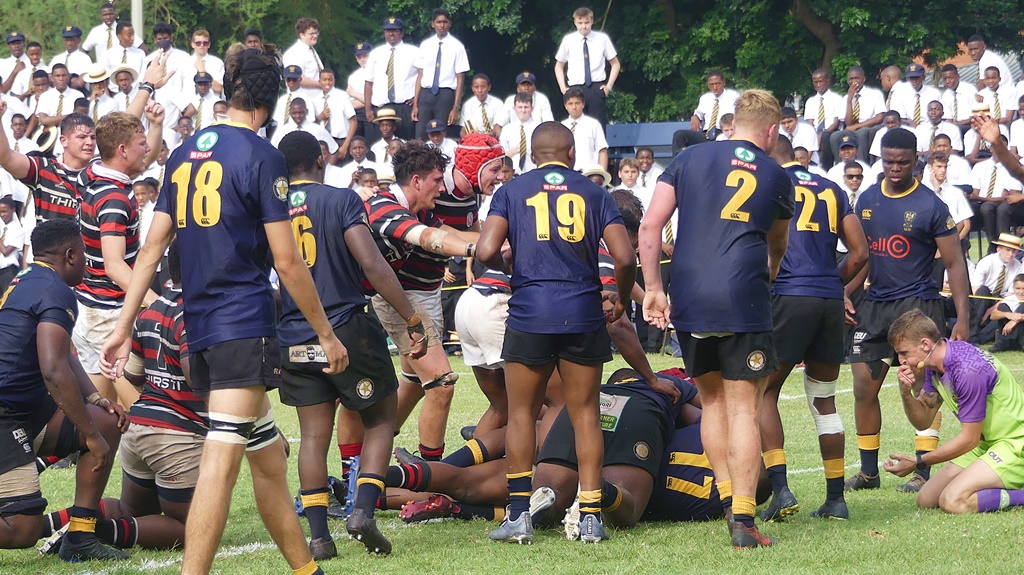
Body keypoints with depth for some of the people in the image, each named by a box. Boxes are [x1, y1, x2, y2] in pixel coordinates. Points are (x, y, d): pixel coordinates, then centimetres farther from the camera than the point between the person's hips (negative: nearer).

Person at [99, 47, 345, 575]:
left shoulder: (185, 153, 13)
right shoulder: (261, 157, -8)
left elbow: (153, 246, 12)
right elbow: (286, 261, -9)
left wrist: (123, 328, 14)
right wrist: (327, 334, -1)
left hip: (199, 324, 8)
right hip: (245, 324, -8)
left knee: (268, 456, 16)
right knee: (220, 461, -14)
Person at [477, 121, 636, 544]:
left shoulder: (512, 192, 6)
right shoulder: (594, 194, 9)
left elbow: (487, 252, -7)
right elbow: (625, 259, 0)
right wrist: (622, 302, 18)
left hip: (529, 313, -1)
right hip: (583, 313, 1)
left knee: (522, 411, 8)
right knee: (585, 412, 7)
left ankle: (519, 514, 4)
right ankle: (590, 516, 4)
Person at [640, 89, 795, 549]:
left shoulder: (689, 158, 11)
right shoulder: (776, 177, 12)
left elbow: (650, 226, 3)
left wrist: (653, 288, 8)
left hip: (688, 300, 2)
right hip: (742, 301, -2)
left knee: (712, 399, 18)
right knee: (743, 408, -1)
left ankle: (727, 497, 17)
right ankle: (742, 518, -8)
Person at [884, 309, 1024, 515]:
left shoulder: (968, 370, -27)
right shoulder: (935, 366, 2)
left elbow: (969, 439, -22)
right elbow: (922, 420, 9)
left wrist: (917, 463, -15)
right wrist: (906, 393, -13)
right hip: (986, 443, 10)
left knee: (953, 501, -26)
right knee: (926, 501, 5)